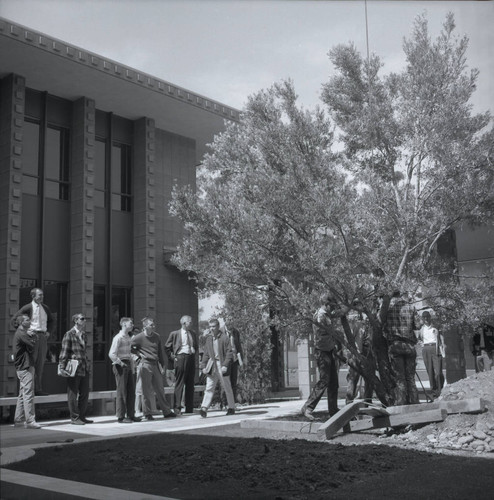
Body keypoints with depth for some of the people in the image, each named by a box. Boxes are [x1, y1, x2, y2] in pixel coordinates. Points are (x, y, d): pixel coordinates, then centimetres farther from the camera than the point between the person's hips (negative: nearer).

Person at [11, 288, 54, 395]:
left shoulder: (45, 308, 13)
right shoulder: (28, 308, -5)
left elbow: (51, 320, 30)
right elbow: (13, 320, -4)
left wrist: (48, 331, 15)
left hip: (43, 336, 6)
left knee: (40, 364, 7)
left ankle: (38, 389, 12)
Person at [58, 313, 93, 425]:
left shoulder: (84, 335, 15)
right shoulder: (69, 335, -5)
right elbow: (64, 352, -9)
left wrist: (87, 364, 14)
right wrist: (62, 367, -14)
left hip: (84, 369, 7)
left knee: (85, 393, 9)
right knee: (73, 394, 3)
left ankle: (82, 416, 19)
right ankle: (74, 418, 11)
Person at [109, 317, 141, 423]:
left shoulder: (128, 338, 14)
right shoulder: (118, 338, -13)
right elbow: (112, 354, -21)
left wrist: (132, 367, 15)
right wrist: (120, 363, -15)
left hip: (128, 366, 8)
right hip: (120, 366, -8)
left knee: (131, 391, 10)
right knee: (122, 392, -2)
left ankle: (131, 415, 18)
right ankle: (121, 417, 5)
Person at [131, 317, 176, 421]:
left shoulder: (157, 337, 9)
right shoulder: (139, 337, -6)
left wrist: (162, 365, 12)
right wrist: (138, 353, -3)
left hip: (155, 365, 5)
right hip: (145, 364, -5)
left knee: (160, 389, 10)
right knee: (147, 391, 2)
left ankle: (167, 412, 17)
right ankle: (147, 414, 12)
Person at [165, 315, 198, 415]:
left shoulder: (193, 333, 14)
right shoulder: (175, 334, 0)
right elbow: (167, 347, 5)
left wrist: (194, 352, 11)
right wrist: (173, 357, -2)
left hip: (191, 359, 5)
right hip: (180, 358, -5)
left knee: (190, 384, 7)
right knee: (179, 384, -7)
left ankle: (189, 409, 13)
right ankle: (177, 408, -4)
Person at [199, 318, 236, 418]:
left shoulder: (224, 337, -7)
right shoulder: (208, 338, 7)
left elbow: (229, 353, -9)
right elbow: (206, 354, 13)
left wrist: (225, 365, -17)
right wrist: (203, 366, 6)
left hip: (222, 365, -3)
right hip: (211, 366, 3)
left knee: (227, 388, 9)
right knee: (209, 388, -6)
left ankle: (231, 408, 22)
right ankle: (204, 408, -12)